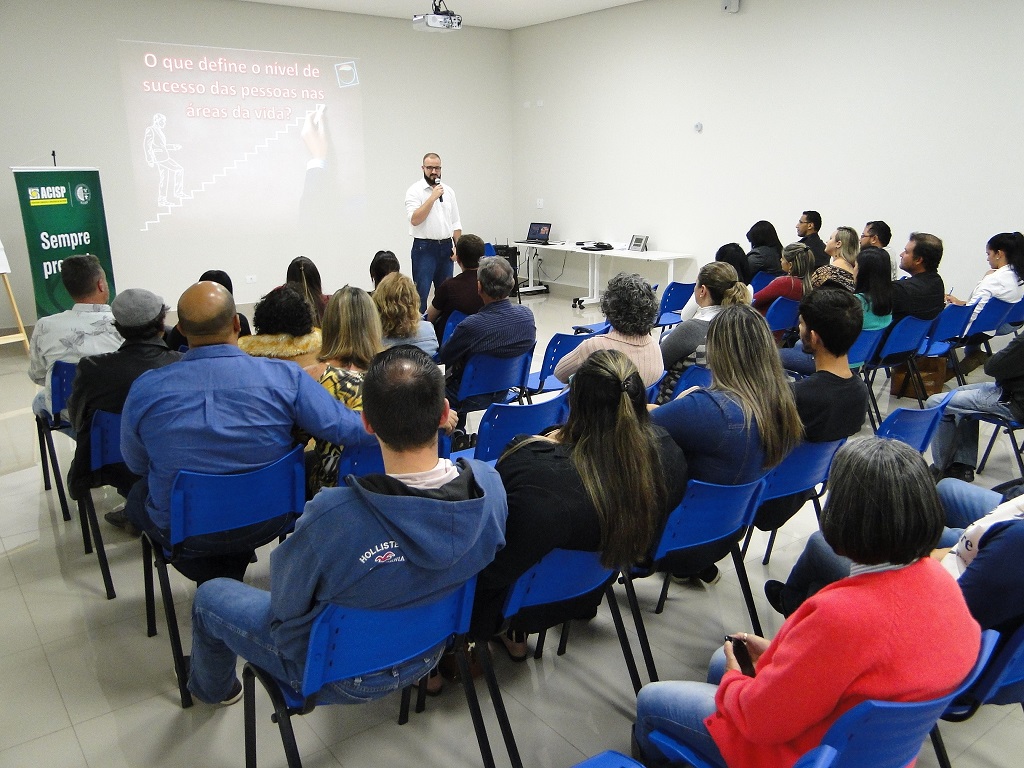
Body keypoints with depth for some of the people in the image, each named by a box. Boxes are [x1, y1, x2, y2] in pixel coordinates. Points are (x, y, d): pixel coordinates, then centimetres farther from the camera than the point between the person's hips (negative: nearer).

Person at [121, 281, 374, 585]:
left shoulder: (145, 389, -16)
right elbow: (352, 430, -20)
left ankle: (211, 577, 26)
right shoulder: (285, 377, -22)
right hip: (267, 522, 0)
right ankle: (230, 577, 36)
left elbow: (137, 464, 1)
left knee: (138, 495, 32)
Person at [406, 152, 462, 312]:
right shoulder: (415, 191, -5)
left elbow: (456, 223, 14)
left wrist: (458, 246, 5)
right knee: (421, 292, -7)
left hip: (446, 247, 5)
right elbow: (414, 219, -18)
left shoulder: (448, 191, 12)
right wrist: (433, 197, -18)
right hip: (424, 248, -5)